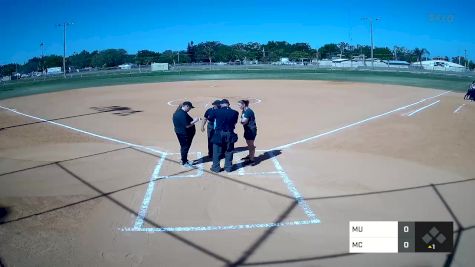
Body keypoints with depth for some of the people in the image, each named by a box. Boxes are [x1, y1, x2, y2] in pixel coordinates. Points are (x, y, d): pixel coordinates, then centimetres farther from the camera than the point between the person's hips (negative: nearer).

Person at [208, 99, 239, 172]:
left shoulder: (216, 111, -10)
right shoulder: (234, 112, -7)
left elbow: (209, 118, 5)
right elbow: (235, 122, 7)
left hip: (219, 134, -2)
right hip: (229, 134, 2)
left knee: (217, 152, 10)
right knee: (229, 151, 13)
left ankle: (216, 167, 15)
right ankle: (228, 167, 20)